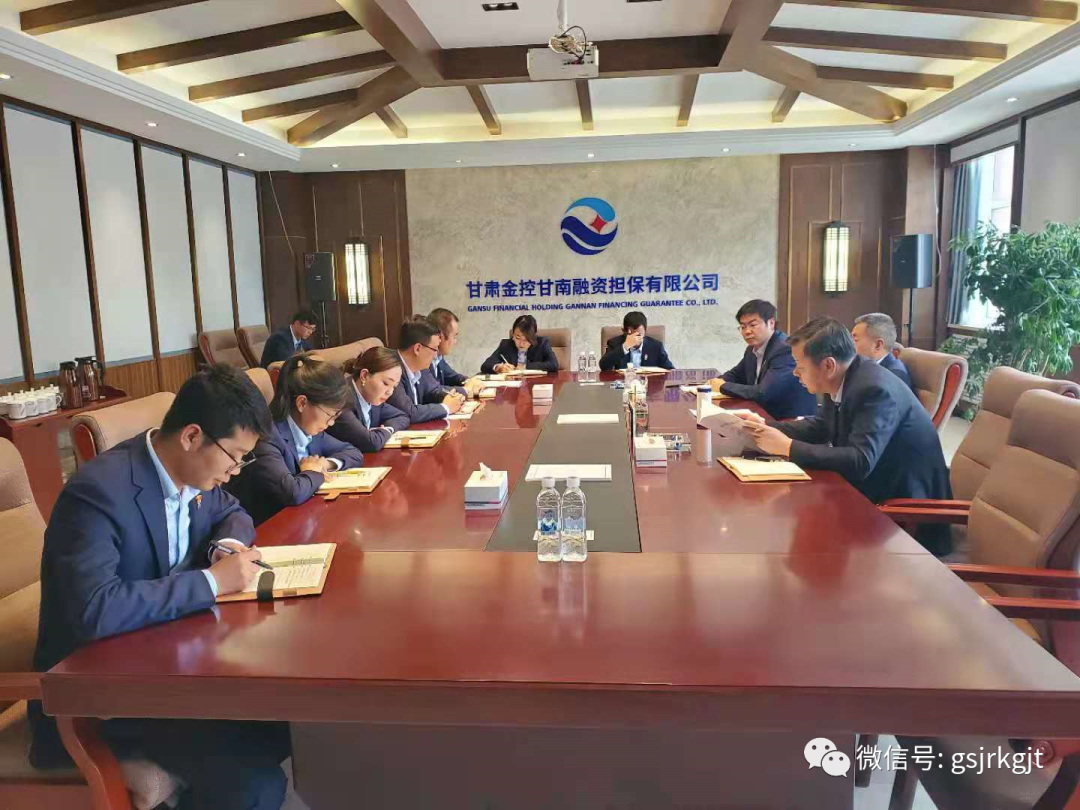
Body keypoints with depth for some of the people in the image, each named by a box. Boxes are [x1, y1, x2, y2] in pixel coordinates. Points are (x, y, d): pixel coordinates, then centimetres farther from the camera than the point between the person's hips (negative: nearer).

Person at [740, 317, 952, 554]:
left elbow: (860, 461, -35)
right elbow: (822, 426, 13)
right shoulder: (840, 380, -2)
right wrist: (766, 426, -1)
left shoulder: (875, 388, -27)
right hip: (875, 486, 8)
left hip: (906, 500, -8)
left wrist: (788, 447, -30)